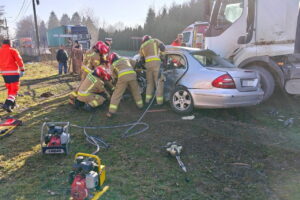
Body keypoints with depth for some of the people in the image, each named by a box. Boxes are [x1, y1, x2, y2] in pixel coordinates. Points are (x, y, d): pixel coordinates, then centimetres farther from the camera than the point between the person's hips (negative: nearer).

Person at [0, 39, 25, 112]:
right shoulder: (13, 51, -3)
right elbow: (19, 60, -10)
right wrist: (22, 70, -6)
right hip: (13, 72, -5)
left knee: (9, 88, 21)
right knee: (14, 90, -1)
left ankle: (12, 103, 28)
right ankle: (7, 104, -17)